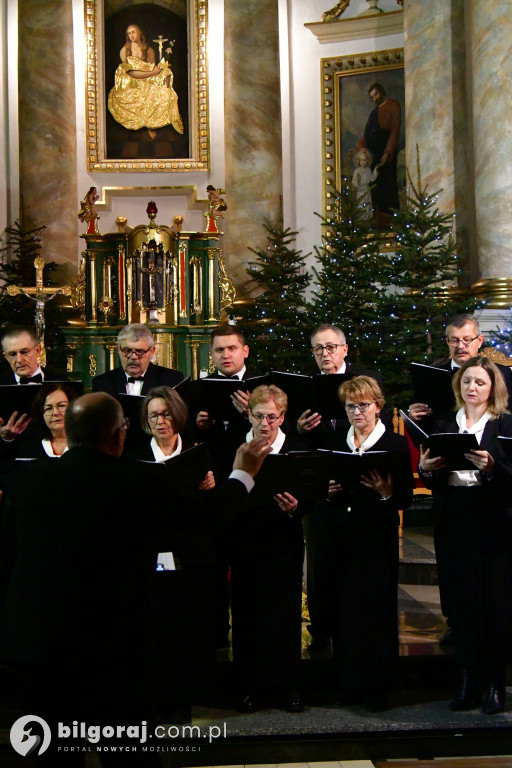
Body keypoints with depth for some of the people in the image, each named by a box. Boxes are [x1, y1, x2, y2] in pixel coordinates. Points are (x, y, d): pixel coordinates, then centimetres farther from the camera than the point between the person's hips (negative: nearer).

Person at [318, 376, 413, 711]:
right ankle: (349, 681, 19)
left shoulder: (396, 444, 0)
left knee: (378, 609, 1)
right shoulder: (333, 441, 11)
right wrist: (329, 491, -7)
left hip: (377, 541, -3)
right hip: (339, 539, 3)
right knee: (343, 610, 5)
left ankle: (377, 686, 14)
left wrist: (386, 492, -22)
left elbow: (406, 498, -3)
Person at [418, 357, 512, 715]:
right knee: (460, 602, 6)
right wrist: (426, 469, -10)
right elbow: (434, 483, 11)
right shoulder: (443, 424, 12)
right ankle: (469, 679, 17)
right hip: (452, 524, 3)